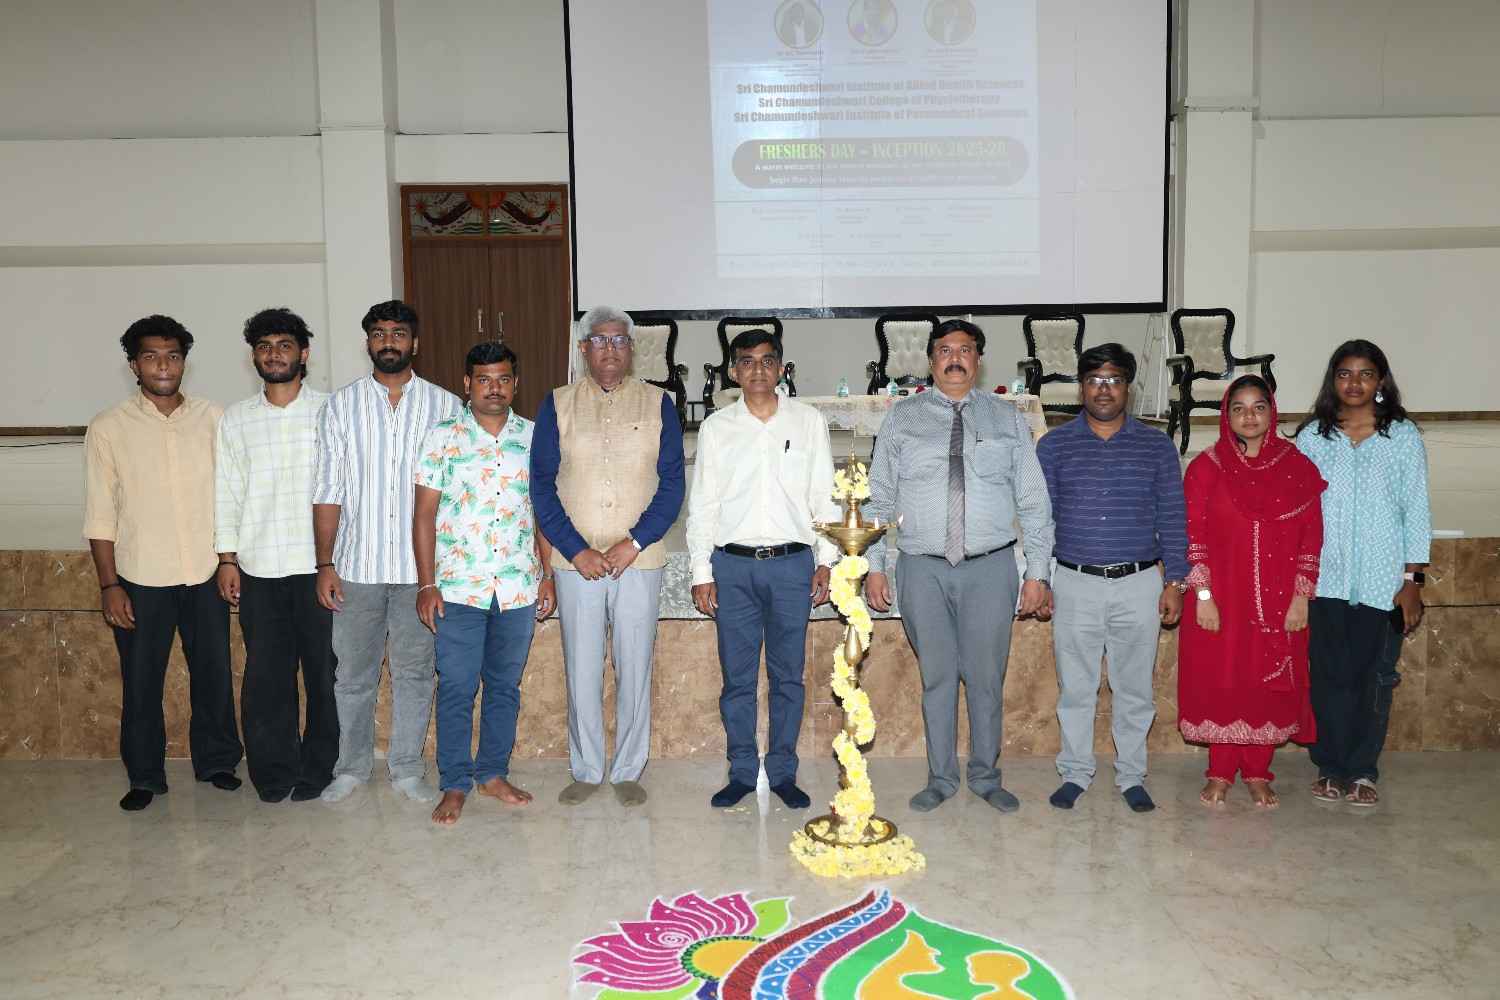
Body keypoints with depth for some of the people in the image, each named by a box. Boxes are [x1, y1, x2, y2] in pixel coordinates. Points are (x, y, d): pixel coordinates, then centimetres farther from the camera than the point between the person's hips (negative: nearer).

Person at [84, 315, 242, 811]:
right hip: (141, 580, -1)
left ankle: (216, 761, 28)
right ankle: (145, 776, 24)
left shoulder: (212, 418, 2)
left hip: (205, 575, 2)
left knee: (214, 675, 11)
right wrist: (109, 585, -6)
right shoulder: (108, 427, -3)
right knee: (141, 683, 8)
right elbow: (99, 515, -2)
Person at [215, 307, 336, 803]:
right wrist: (227, 559, 3)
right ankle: (273, 771, 19)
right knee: (266, 674, 6)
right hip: (259, 568, 2)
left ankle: (318, 768, 18)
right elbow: (227, 492, 9)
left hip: (320, 563, -2)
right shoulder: (235, 419, 8)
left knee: (324, 670, 4)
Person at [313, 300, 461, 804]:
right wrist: (325, 564, -4)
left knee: (414, 673, 9)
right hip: (357, 567, 1)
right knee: (352, 674, 11)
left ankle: (408, 769, 23)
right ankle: (351, 766, 27)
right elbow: (327, 493, 2)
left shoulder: (445, 406, 2)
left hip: (422, 568, 0)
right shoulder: (341, 405, 3)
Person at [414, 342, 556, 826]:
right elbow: (424, 514, -2)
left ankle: (493, 773, 26)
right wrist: (426, 584, -6)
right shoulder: (443, 437, -1)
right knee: (456, 689, 3)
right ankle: (455, 785, 16)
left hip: (519, 587, 2)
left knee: (505, 686, 12)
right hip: (458, 586, -2)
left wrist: (547, 575, 5)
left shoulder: (534, 437, 5)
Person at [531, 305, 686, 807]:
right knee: (581, 670, 6)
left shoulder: (657, 404, 4)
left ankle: (628, 770, 19)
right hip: (576, 560, 1)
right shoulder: (557, 405, 5)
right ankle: (586, 770, 21)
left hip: (639, 560, 0)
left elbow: (672, 483, 0)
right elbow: (542, 484, 1)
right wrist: (576, 550, -9)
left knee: (634, 668, 5)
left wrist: (634, 543, -12)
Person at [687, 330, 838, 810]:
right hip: (733, 565, 0)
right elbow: (702, 503, 6)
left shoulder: (809, 421, 6)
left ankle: (783, 772, 18)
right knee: (737, 676, 5)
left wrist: (826, 561, -1)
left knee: (788, 676, 6)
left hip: (792, 563, 0)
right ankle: (741, 772, 18)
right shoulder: (716, 427, 6)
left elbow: (824, 496, 6)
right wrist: (701, 573, 1)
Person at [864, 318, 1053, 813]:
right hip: (923, 569, 0)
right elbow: (880, 497, 6)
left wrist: (1037, 572, 1)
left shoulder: (1007, 417, 7)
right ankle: (941, 778, 24)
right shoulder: (902, 417, 6)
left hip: (990, 568, 0)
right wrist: (874, 565, 0)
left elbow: (1034, 500, 6)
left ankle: (986, 777, 26)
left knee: (986, 678, 8)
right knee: (937, 677, 9)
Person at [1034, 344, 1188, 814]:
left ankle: (1131, 776, 24)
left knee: (1135, 689, 9)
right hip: (1074, 585, 0)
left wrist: (1174, 582, 0)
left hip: (1139, 585, 0)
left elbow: (1172, 519, 5)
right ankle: (1075, 772, 22)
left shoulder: (1157, 446, 5)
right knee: (1075, 687, 7)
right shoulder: (1054, 446, 4)